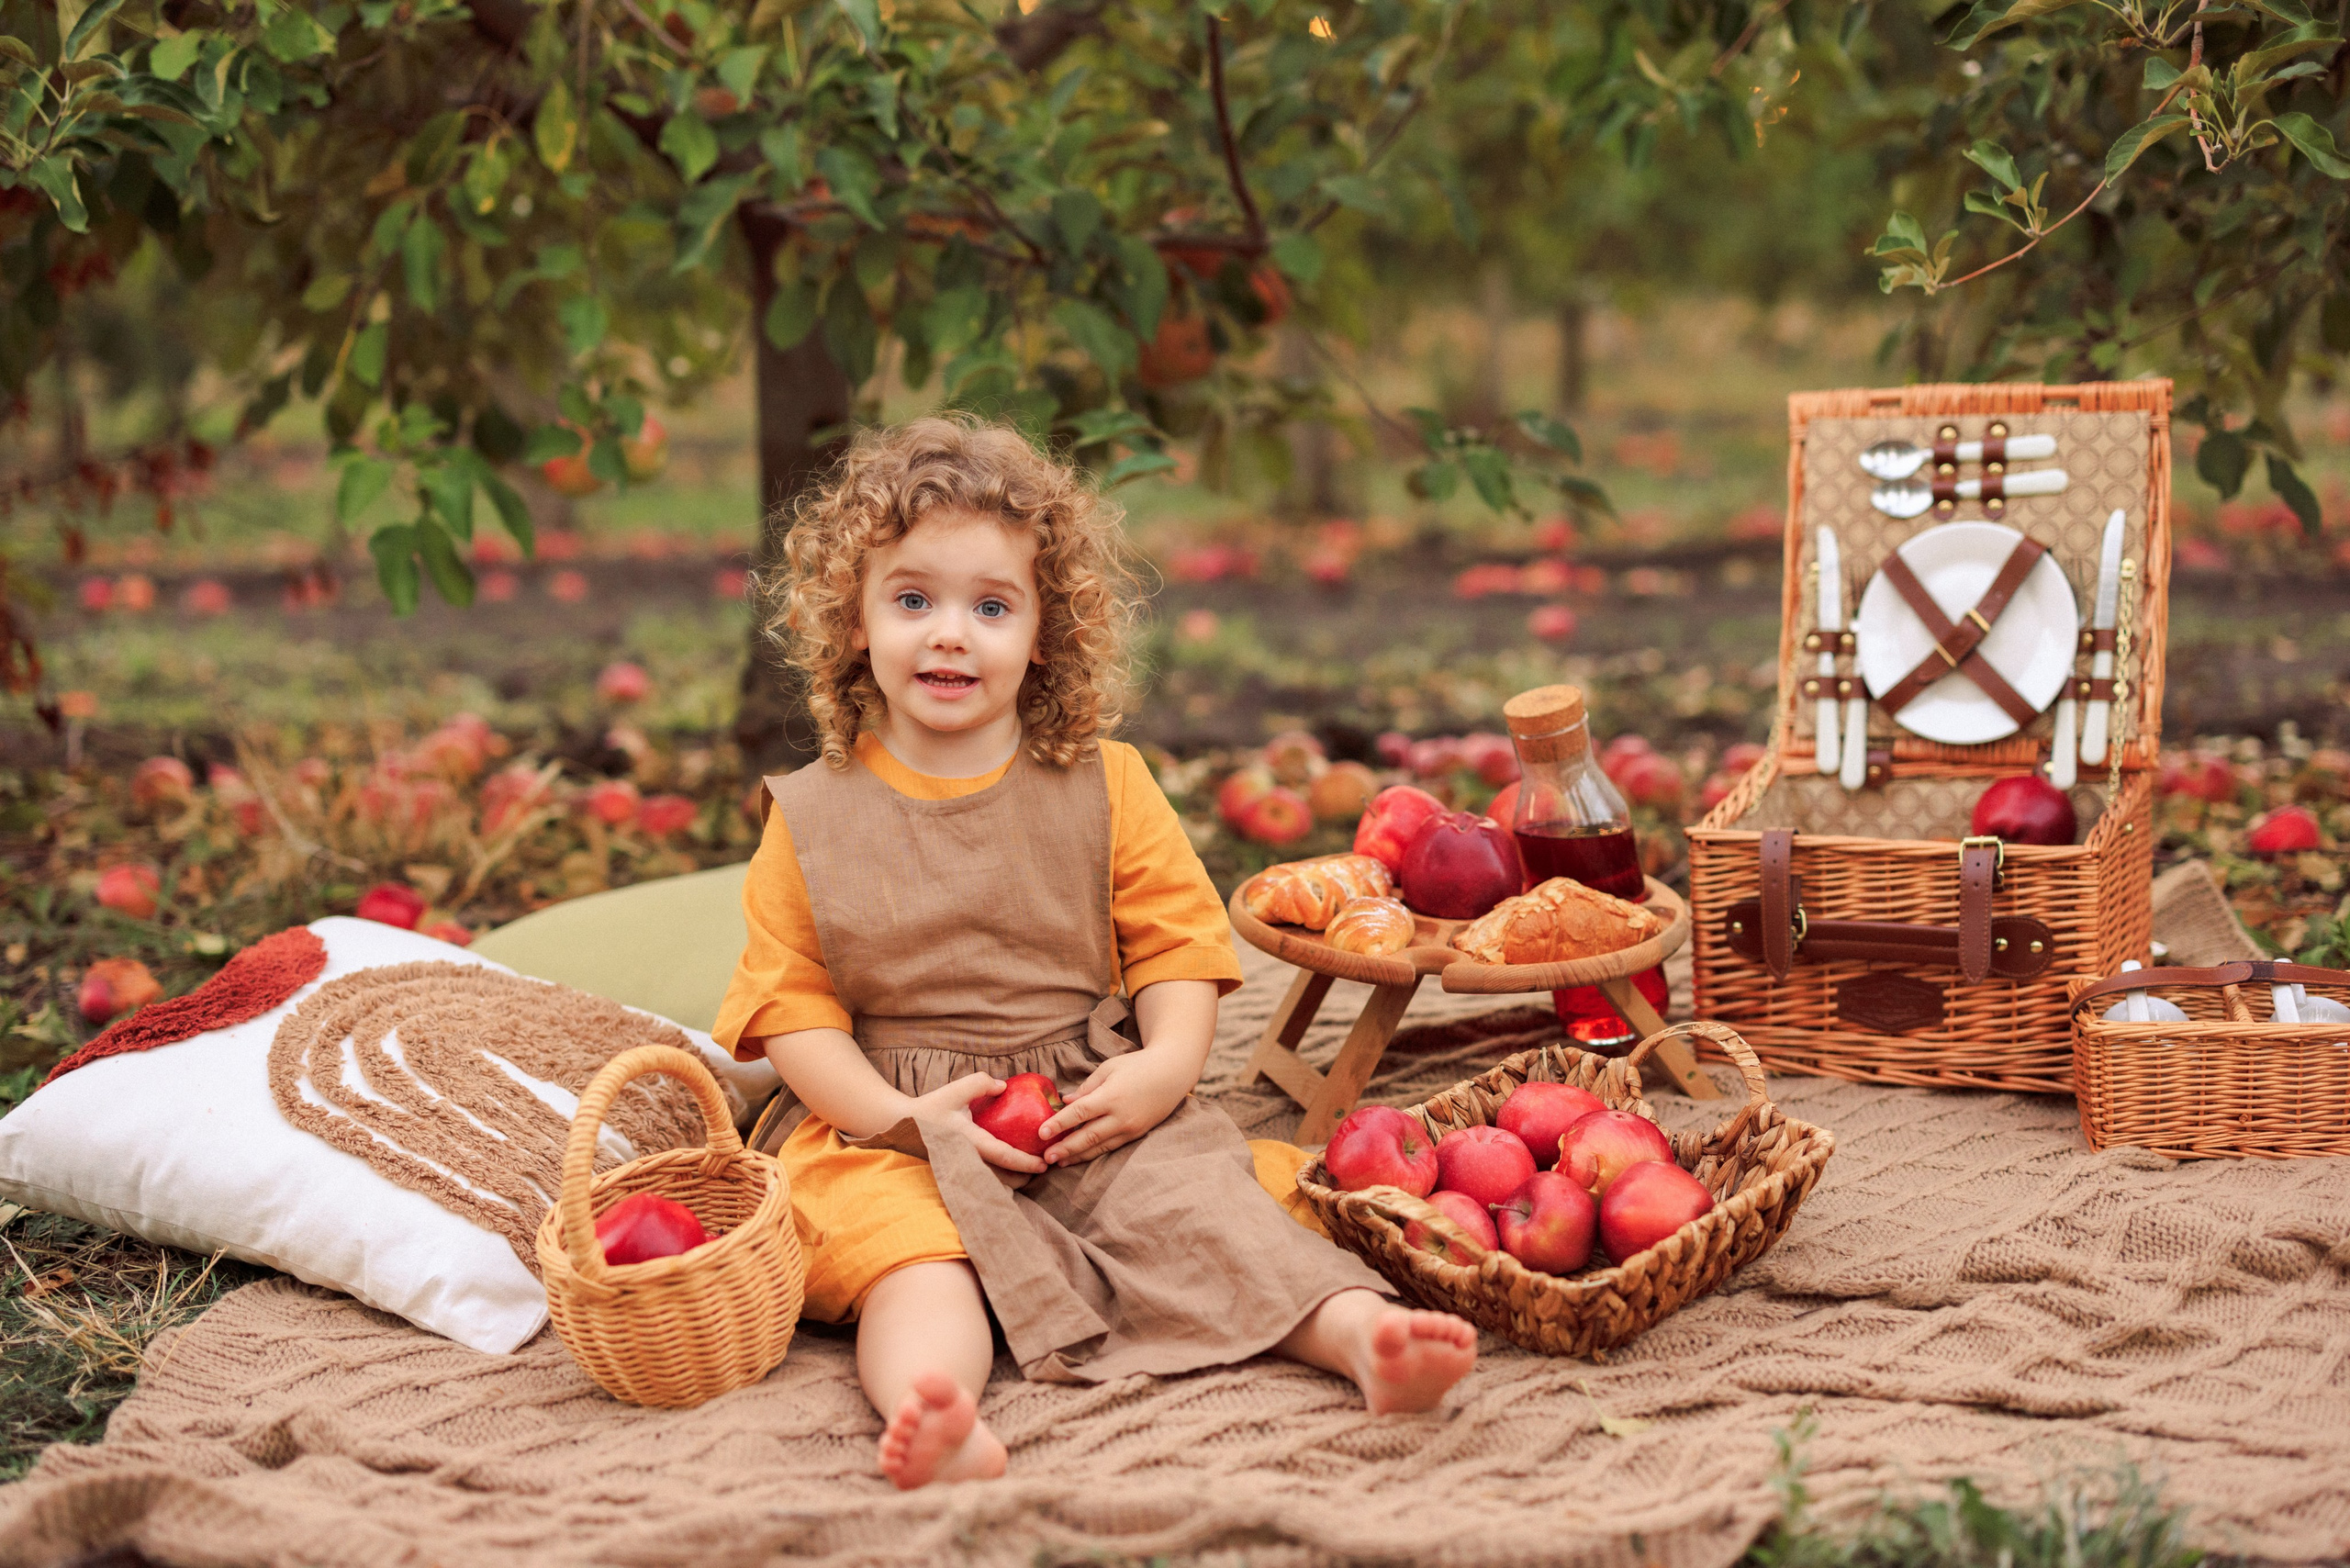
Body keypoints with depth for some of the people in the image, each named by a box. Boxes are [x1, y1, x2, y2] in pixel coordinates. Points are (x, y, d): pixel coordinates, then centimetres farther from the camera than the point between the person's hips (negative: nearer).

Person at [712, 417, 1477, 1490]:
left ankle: (1368, 1336, -40)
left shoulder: (1103, 786, 8)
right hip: (890, 1127, -1)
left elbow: (1179, 941, 7)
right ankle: (937, 1421, -57)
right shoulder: (813, 817, 4)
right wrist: (899, 1116, -14)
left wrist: (1164, 1066, -13)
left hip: (1092, 1107, 2)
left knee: (1195, 1197, -24)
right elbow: (788, 1000, 1)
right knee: (909, 1243, -32)